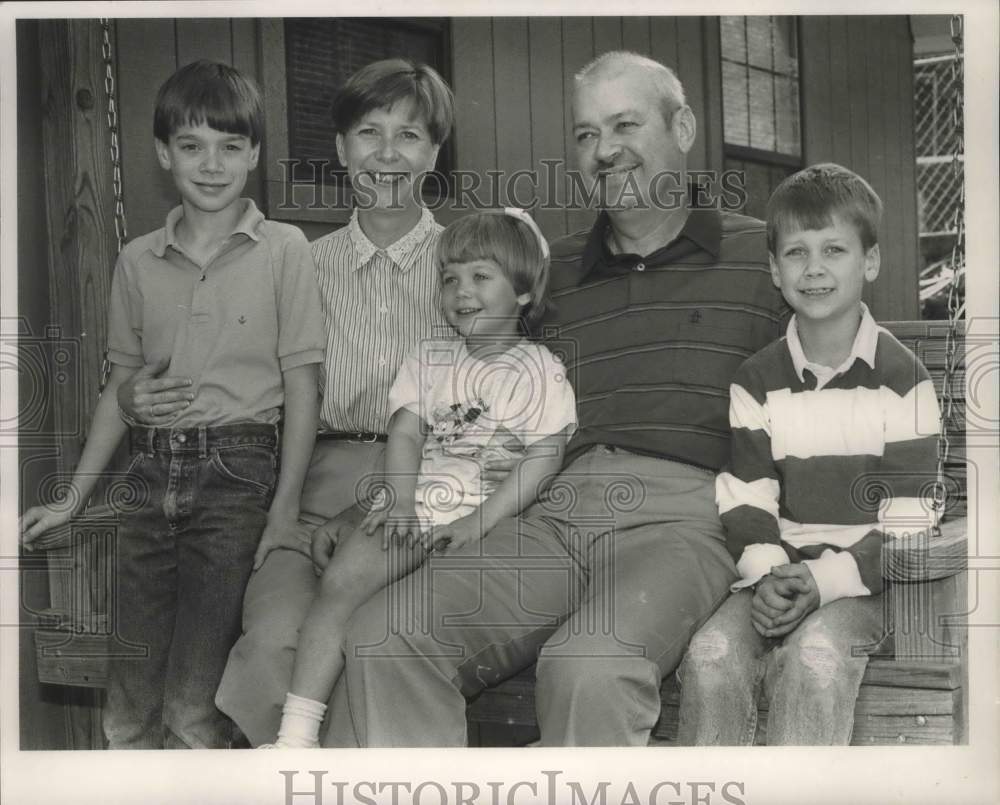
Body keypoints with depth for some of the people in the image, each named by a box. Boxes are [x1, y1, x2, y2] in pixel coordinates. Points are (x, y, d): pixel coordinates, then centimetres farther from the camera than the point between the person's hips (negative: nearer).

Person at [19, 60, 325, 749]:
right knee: (129, 706, 5)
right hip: (152, 474, 4)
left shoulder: (283, 250, 0)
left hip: (237, 469, -4)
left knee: (193, 706, -8)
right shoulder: (138, 261, 11)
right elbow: (121, 386, 17)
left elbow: (301, 388, -1)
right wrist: (73, 500, 13)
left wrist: (284, 510, -7)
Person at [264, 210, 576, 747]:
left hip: (493, 518, -3)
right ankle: (296, 734, -22)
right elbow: (405, 431, 10)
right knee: (339, 582, -22)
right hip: (414, 508, 3)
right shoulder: (428, 359, 20)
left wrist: (480, 520, -15)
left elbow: (544, 457, -3)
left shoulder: (539, 370, 7)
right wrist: (400, 499, -10)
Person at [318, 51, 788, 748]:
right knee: (384, 637, -20)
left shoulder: (759, 257, 11)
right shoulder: (557, 273, 23)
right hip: (556, 513, 4)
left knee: (590, 667, -36)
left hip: (683, 512, -4)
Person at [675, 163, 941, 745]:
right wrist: (766, 573, -17)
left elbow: (908, 517, -6)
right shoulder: (756, 381, 7)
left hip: (868, 574, -3)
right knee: (711, 654, -24)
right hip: (778, 568, 3)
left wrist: (827, 579, -19)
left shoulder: (902, 377, -2)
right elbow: (746, 499, 3)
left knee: (816, 654, -32)